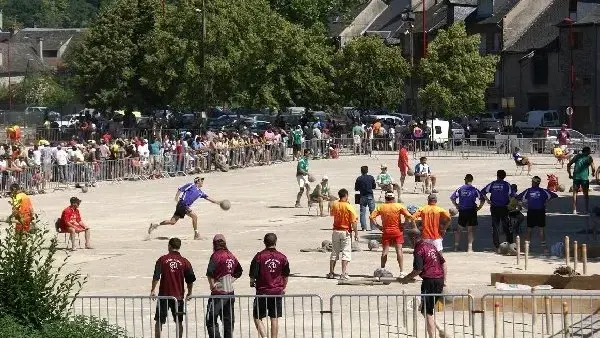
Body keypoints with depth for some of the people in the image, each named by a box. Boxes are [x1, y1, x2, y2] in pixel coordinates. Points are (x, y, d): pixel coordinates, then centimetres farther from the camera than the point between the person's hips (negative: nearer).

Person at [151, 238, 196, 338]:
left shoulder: (162, 259, -4)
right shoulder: (185, 262, -1)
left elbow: (156, 277, -7)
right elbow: (190, 280, 1)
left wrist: (153, 290, 2)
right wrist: (189, 293, 14)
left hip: (164, 295, -1)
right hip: (178, 296, 1)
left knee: (159, 321, 7)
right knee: (179, 321, 13)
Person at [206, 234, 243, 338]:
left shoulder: (216, 255, -12)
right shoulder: (231, 256, 9)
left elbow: (209, 272, -25)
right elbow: (239, 271, 21)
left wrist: (212, 285, -13)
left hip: (218, 292, -7)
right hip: (230, 292, 7)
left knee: (211, 320, -3)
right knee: (228, 320, 15)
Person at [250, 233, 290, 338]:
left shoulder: (259, 256, -10)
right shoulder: (282, 257, 0)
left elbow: (253, 275, -10)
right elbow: (286, 276, 11)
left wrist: (252, 283, 12)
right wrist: (283, 288, 27)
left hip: (262, 292, -3)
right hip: (277, 292, 3)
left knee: (257, 318, 7)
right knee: (275, 319, 9)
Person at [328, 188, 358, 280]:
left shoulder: (335, 205, 0)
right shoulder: (349, 207, -13)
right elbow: (353, 222, -14)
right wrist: (356, 233, -8)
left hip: (336, 231, 4)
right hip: (346, 231, -4)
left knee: (334, 253, 13)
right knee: (346, 253, -1)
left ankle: (331, 273, 16)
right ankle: (344, 274, -8)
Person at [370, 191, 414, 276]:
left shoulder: (381, 207, -1)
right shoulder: (399, 206, -6)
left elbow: (372, 217, -7)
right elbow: (409, 216, -14)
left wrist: (377, 226, 0)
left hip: (386, 231, 1)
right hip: (397, 231, -1)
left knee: (385, 251, 8)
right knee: (399, 251, 1)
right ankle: (402, 271, 0)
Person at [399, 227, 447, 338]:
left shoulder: (419, 250, -11)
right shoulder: (430, 246, 14)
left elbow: (418, 270, -16)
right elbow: (443, 263, 16)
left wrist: (406, 279, -4)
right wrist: (444, 280, 19)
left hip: (429, 281, -8)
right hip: (440, 280, 8)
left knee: (427, 312, -1)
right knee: (429, 310, 20)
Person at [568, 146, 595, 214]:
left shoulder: (577, 156, 14)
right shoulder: (589, 158, 6)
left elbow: (568, 165, 10)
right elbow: (593, 167, -7)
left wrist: (570, 174, 16)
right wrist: (593, 173, 12)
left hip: (576, 177, 2)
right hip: (584, 177, -2)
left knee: (575, 193, 9)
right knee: (586, 194, 10)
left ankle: (574, 210, 2)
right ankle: (587, 210, 8)